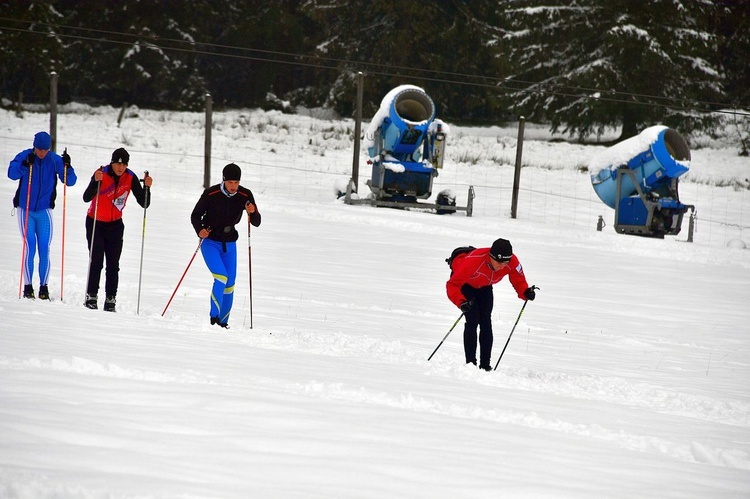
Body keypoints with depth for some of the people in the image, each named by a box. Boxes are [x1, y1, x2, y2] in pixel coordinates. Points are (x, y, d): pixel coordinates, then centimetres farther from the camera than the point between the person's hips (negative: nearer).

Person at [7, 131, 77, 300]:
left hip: (44, 210, 1)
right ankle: (27, 286, -5)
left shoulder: (55, 160, -3)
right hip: (25, 209, -1)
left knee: (44, 249, -4)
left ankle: (44, 286, 3)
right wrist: (25, 164, -32)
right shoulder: (24, 156, -6)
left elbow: (70, 181, -4)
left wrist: (67, 166, -21)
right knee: (30, 246, -10)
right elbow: (12, 173, -18)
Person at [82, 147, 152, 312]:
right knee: (96, 261, -10)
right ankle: (91, 297, -4)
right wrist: (95, 181, -46)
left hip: (115, 224, 3)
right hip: (95, 223, -3)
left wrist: (147, 187, -25)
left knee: (113, 264, -2)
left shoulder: (130, 178, -9)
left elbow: (144, 204, -8)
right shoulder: (101, 173, -19)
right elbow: (86, 198, -31)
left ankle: (110, 301, 1)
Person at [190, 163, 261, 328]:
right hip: (210, 242, -4)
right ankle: (214, 316, -16)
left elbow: (256, 222, -7)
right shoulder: (211, 194, -16)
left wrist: (253, 213, -28)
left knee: (230, 284, 5)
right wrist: (200, 230, -26)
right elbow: (195, 215, -7)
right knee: (221, 277, -21)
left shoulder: (245, 195, -8)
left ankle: (223, 321, 18)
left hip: (229, 245, 4)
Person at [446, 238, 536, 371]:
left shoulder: (512, 262, -30)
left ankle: (485, 366, 3)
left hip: (484, 286, 5)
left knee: (486, 323, -2)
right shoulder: (473, 261, -44)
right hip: (464, 284, -5)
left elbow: (519, 280, -15)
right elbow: (453, 284, -40)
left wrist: (525, 292, -36)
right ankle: (470, 363, -13)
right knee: (473, 320, -17)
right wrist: (461, 302, -56)